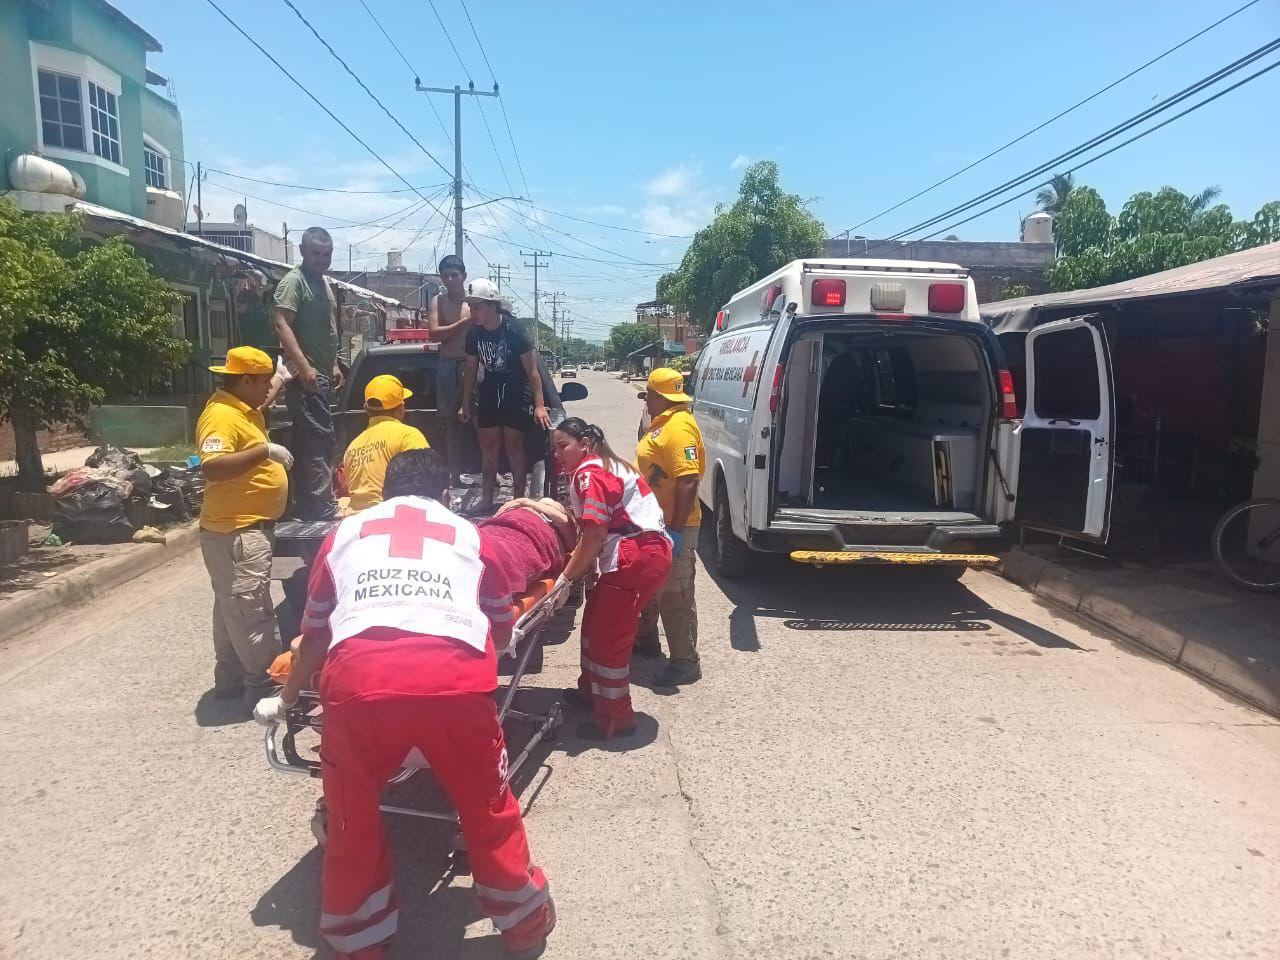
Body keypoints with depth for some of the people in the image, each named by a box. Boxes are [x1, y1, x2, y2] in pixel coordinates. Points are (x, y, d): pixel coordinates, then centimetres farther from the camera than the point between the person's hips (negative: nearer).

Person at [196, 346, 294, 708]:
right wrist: (265, 451, -30)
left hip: (250, 527, 11)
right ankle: (265, 684, -2)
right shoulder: (221, 415, -18)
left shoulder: (246, 411, 12)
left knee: (234, 607, 17)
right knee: (250, 609, -7)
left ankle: (231, 677, 27)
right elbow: (211, 467, -32)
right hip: (235, 532, -11)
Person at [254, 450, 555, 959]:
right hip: (455, 676, 0)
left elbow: (315, 635, 38)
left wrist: (285, 699, 55)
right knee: (488, 808, 24)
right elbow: (501, 627, 40)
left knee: (351, 821, 26)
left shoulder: (346, 531, 30)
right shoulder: (468, 533, 29)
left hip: (359, 676, 0)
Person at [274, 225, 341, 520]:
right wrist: (304, 367, -26)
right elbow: (282, 325, -19)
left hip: (321, 375, 10)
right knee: (322, 440, -13)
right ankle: (321, 509, -11)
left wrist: (333, 365, 23)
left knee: (308, 440, 12)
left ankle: (306, 504, 19)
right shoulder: (294, 281, -10)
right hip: (306, 376, -10)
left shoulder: (323, 282, 19)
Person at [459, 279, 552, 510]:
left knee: (514, 450, -1)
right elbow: (471, 370, 8)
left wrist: (539, 405, -20)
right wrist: (465, 404, 8)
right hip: (489, 395, 5)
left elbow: (532, 370, -15)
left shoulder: (514, 332, -17)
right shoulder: (474, 334, -3)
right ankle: (486, 502, 18)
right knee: (488, 451, 9)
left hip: (516, 396, -5)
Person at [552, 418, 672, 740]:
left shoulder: (590, 474, -13)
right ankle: (591, 689, 38)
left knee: (609, 636, -1)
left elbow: (593, 536, -19)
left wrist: (566, 576, -10)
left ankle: (616, 718, 11)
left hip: (635, 559, -10)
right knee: (595, 620, 21)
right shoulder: (603, 466, 18)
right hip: (645, 553, 10)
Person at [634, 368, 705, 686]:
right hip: (654, 523, 11)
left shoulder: (680, 426, -21)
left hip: (673, 528, -11)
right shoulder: (662, 423, 12)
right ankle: (645, 640, 40)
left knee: (675, 597, -2)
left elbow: (688, 482, -27)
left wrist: (676, 530, -27)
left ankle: (685, 663, 9)